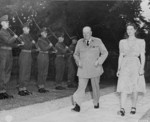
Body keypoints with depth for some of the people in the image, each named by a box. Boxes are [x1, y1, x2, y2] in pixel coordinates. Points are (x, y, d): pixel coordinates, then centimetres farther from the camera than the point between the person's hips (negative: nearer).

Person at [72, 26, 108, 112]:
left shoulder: (97, 41, -1)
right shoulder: (80, 42, 5)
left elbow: (105, 53, 3)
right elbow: (76, 54, 15)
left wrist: (99, 61, -10)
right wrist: (78, 61, -3)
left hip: (95, 69, 0)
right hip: (83, 69, 1)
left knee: (95, 86, 12)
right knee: (81, 87, -8)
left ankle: (96, 102, 32)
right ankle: (77, 105, -10)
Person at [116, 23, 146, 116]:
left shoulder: (141, 42, 4)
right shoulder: (122, 42, 11)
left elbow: (142, 56, 0)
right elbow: (121, 56, 13)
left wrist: (142, 68, -11)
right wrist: (119, 69, 9)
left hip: (135, 65, -1)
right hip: (125, 66, 1)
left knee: (135, 88, 5)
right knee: (124, 87, -9)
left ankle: (134, 107, 19)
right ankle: (122, 109, -14)